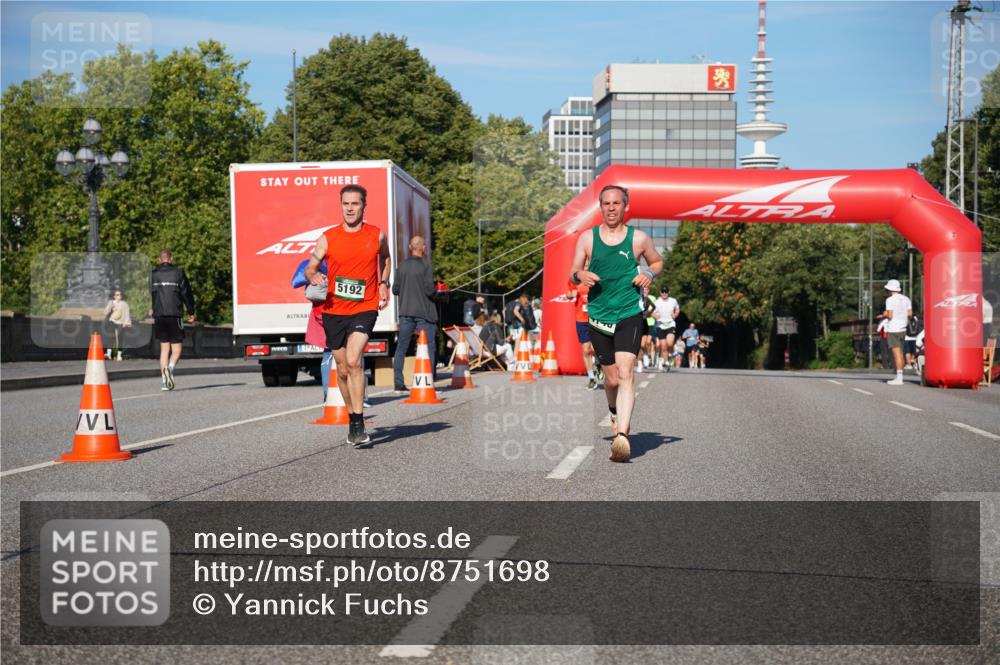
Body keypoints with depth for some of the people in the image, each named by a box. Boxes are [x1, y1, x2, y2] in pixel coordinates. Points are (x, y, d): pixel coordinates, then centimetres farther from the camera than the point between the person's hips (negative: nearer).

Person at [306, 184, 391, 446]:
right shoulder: (328, 238, 0)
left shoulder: (377, 235, 1)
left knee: (353, 361, -23)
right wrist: (314, 277, -17)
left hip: (364, 309, -2)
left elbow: (385, 258, 23)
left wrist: (383, 284, 12)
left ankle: (359, 425, -18)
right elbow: (310, 267, 5)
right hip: (333, 311, 2)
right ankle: (353, 420, 30)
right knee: (343, 370, 10)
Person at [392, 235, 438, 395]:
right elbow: (429, 290, -16)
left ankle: (398, 383, 9)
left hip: (405, 312, 4)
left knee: (401, 348, 10)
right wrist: (435, 291, 6)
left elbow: (395, 290, 6)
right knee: (429, 347, 3)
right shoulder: (425, 265, -10)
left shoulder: (402, 266, 4)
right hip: (424, 312, -4)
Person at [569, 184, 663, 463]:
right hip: (598, 316, 2)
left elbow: (657, 261, 20)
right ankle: (615, 412, 42)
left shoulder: (639, 238, 3)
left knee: (625, 373, -18)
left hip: (629, 315, -2)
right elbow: (573, 274, 6)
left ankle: (622, 435, -27)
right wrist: (580, 275, -18)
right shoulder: (587, 238, 5)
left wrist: (649, 274, -3)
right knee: (611, 379, 9)